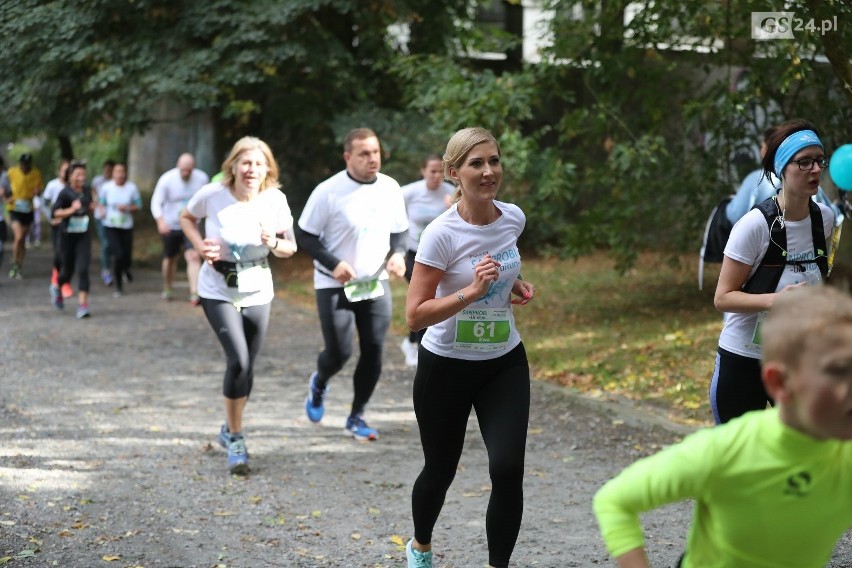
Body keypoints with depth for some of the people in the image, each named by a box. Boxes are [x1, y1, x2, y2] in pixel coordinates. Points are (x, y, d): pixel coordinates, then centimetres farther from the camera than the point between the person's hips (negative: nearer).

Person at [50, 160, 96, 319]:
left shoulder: (87, 189, 3)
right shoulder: (65, 193, -12)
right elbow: (54, 213, -16)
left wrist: (93, 206, -5)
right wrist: (71, 210, -27)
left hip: (84, 236, 3)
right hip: (68, 235, -3)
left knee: (83, 269, -10)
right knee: (67, 269, 11)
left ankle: (82, 305, -10)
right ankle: (57, 288, 45)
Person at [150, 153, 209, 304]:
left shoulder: (202, 179, -9)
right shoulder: (167, 179, -15)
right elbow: (156, 202, -18)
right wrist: (160, 221, -34)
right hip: (170, 226, 0)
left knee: (194, 256, -19)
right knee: (170, 258, 15)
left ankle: (195, 294, -24)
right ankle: (167, 290, 37)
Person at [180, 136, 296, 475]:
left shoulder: (275, 200, -9)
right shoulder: (212, 195, -14)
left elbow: (290, 247, 1)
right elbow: (187, 218, 7)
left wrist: (273, 243, -21)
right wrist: (200, 246, -10)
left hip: (257, 292, 3)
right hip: (218, 291, -3)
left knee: (246, 365, 11)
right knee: (238, 360, -17)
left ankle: (230, 430, 36)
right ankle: (235, 439, -1)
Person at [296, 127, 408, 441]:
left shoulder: (390, 188, 2)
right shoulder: (328, 191, -13)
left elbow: (399, 230, 15)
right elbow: (304, 235, -7)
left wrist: (397, 254, -7)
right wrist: (333, 264, -19)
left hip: (376, 285, 4)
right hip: (335, 286, -4)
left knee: (374, 352, 1)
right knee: (339, 352, -4)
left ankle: (357, 417, 17)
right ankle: (319, 383, 33)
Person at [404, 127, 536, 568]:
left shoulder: (514, 218, -4)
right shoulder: (441, 234, -22)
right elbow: (414, 316, -22)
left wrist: (517, 286, 1)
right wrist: (471, 291, -33)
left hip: (505, 363, 4)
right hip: (446, 367, -3)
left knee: (508, 469, -12)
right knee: (441, 469, 13)